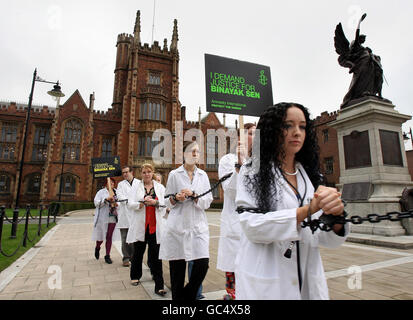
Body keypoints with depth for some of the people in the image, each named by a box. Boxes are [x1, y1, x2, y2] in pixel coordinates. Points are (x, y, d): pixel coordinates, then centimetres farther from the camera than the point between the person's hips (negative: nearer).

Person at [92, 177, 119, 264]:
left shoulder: (116, 192, 9)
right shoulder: (101, 192, 0)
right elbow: (96, 202, -9)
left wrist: (117, 204, -5)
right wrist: (106, 199, -23)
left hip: (112, 218, 2)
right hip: (102, 218, -2)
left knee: (109, 237, 4)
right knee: (101, 236, 8)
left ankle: (107, 256, 14)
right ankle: (97, 248, 41)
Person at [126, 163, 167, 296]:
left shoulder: (160, 187, 8)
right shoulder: (136, 186, 6)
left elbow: (165, 204, 3)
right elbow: (130, 204, -1)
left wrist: (155, 202, -16)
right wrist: (143, 202, -18)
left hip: (155, 225, 0)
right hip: (140, 225, 1)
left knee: (155, 255, -2)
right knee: (138, 252, 15)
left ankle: (159, 285, 3)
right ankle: (135, 276, 38)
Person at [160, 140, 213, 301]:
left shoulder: (203, 175, 11)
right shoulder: (174, 174, 4)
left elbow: (208, 201, 5)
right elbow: (168, 200, 9)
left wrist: (193, 195, -11)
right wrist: (176, 198, -12)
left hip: (198, 225, 2)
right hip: (178, 225, -2)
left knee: (203, 262, -6)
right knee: (177, 266, 3)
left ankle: (188, 295, 20)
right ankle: (177, 296, 26)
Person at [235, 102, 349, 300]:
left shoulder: (310, 176, 6)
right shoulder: (252, 172, -8)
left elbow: (326, 239, 1)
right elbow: (252, 226, -20)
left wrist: (336, 216, -20)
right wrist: (308, 210, -24)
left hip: (308, 283, 5)